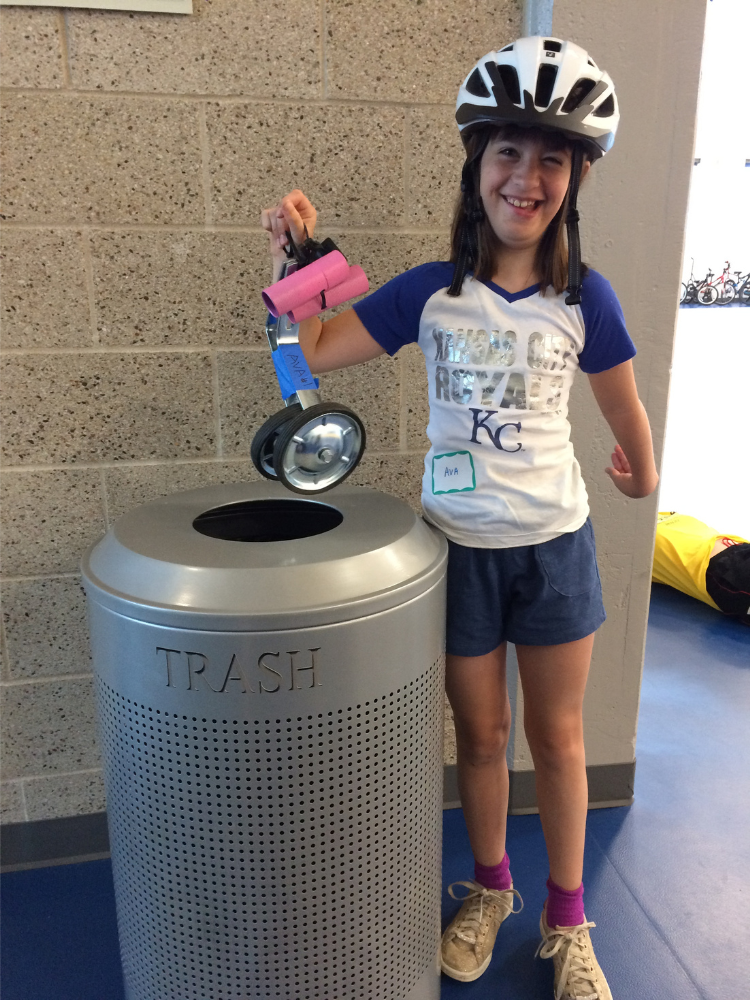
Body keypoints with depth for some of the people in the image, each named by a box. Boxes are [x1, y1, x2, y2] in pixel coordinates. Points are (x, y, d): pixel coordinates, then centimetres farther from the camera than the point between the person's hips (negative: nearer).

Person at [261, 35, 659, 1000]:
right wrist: (291, 254, -15)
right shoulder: (430, 292, -5)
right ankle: (489, 889, 43)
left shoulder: (585, 297, -6)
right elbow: (311, 353, -5)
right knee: (480, 734, 16)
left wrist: (641, 474, 21)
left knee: (557, 736, 14)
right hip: (460, 547, 0)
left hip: (554, 545, 0)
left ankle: (567, 920, 37)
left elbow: (624, 409, 8)